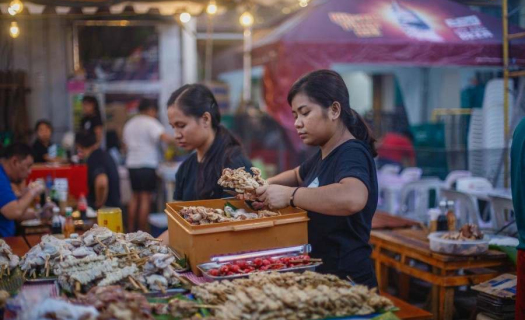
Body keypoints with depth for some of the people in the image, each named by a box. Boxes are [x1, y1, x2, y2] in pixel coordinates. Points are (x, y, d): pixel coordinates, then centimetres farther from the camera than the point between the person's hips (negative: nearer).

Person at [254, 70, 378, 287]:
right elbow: (298, 175, 29)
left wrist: (289, 195, -30)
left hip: (346, 280, -8)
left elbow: (353, 198, -39)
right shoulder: (323, 154, 8)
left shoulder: (352, 154, -18)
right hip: (317, 274, 8)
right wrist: (266, 186, 10)